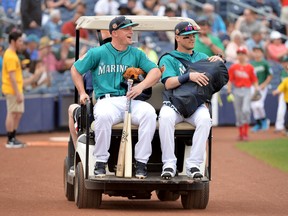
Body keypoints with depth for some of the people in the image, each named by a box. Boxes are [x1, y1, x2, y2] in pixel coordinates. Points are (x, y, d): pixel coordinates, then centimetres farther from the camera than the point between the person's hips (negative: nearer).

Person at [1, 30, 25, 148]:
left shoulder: (11, 54, 15)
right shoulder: (10, 56, -17)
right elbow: (12, 76, -21)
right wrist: (18, 93, -22)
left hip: (16, 90, 10)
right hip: (12, 90, -10)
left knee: (18, 113, 14)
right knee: (12, 114, -6)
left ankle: (13, 138, 21)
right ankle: (10, 141, -2)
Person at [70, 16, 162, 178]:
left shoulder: (137, 54, 15)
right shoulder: (98, 53, 10)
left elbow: (156, 71, 5)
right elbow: (76, 69, 19)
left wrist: (141, 86, -13)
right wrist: (82, 93, 9)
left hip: (131, 100, 2)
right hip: (107, 100, -2)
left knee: (149, 112, -31)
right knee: (103, 115, -38)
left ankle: (141, 162, -25)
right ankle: (101, 162, -24)